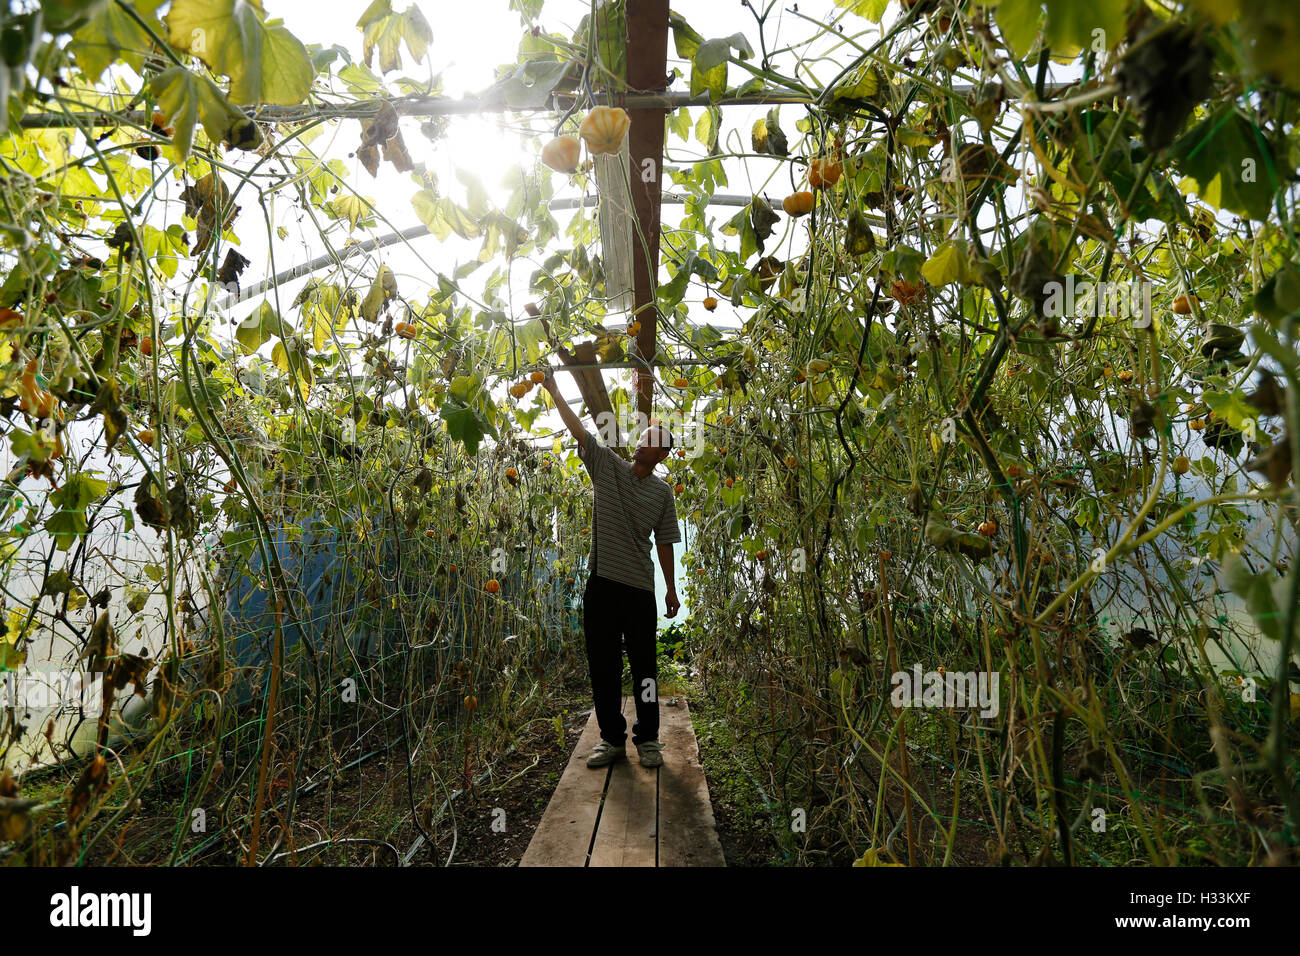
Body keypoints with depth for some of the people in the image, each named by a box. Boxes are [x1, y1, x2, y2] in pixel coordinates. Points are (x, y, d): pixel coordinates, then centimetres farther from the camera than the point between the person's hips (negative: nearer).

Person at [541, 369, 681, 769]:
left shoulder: (663, 492, 5)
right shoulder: (607, 465, 4)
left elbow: (664, 543, 9)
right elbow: (577, 428, -2)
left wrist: (671, 589, 9)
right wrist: (553, 390, -8)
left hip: (640, 587, 0)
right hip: (601, 583, 1)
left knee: (644, 665, 5)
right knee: (602, 664, 7)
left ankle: (647, 739, 19)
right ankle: (612, 738, 21)